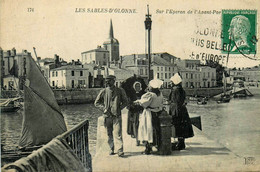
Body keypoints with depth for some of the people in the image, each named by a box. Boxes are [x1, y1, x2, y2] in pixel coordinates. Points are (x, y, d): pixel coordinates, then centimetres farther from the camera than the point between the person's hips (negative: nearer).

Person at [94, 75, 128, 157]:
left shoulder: (120, 91, 2)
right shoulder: (104, 91, 4)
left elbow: (125, 102, 12)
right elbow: (97, 102, 11)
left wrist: (119, 108, -3)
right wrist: (104, 108, -3)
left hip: (117, 116, -2)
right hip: (107, 116, 2)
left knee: (118, 133, -9)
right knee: (109, 134, 8)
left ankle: (120, 150, -4)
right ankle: (111, 149, 22)